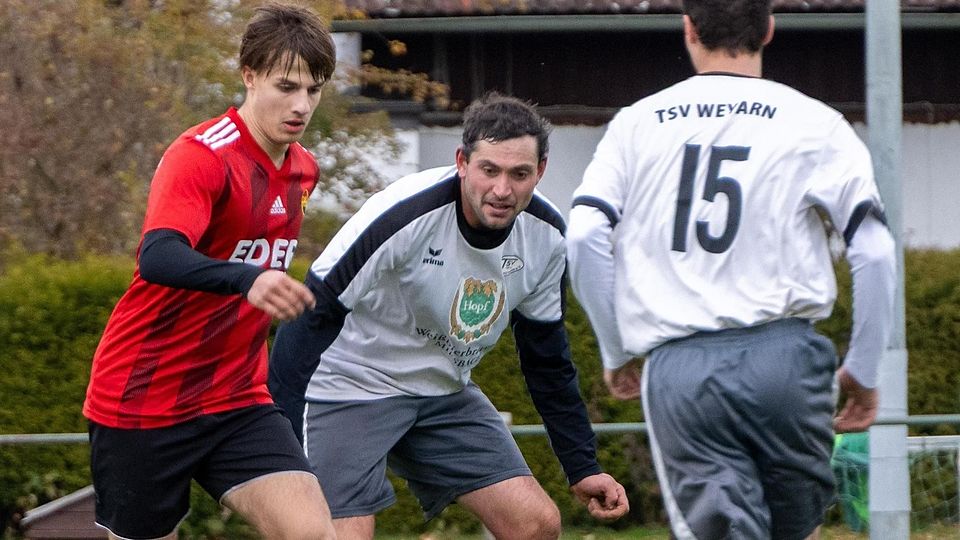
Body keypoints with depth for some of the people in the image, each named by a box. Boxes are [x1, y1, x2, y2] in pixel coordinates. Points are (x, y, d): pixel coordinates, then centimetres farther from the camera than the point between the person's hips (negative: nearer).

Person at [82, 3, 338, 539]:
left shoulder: (303, 170, 7)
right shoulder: (201, 156, -18)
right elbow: (158, 258, -36)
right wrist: (248, 280, -53)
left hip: (239, 401, 6)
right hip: (144, 399, -6)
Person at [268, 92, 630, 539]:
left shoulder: (544, 236, -8)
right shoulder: (406, 213, -28)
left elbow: (547, 359, 7)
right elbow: (311, 315, -26)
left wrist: (582, 469, 5)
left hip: (446, 393, 6)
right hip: (349, 387, -6)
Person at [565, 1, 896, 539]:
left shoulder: (636, 123, 10)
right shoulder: (815, 125, 5)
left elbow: (583, 237, 1)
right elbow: (875, 252, -1)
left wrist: (617, 352, 12)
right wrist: (863, 369, 9)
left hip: (675, 370, 1)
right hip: (783, 354, -1)